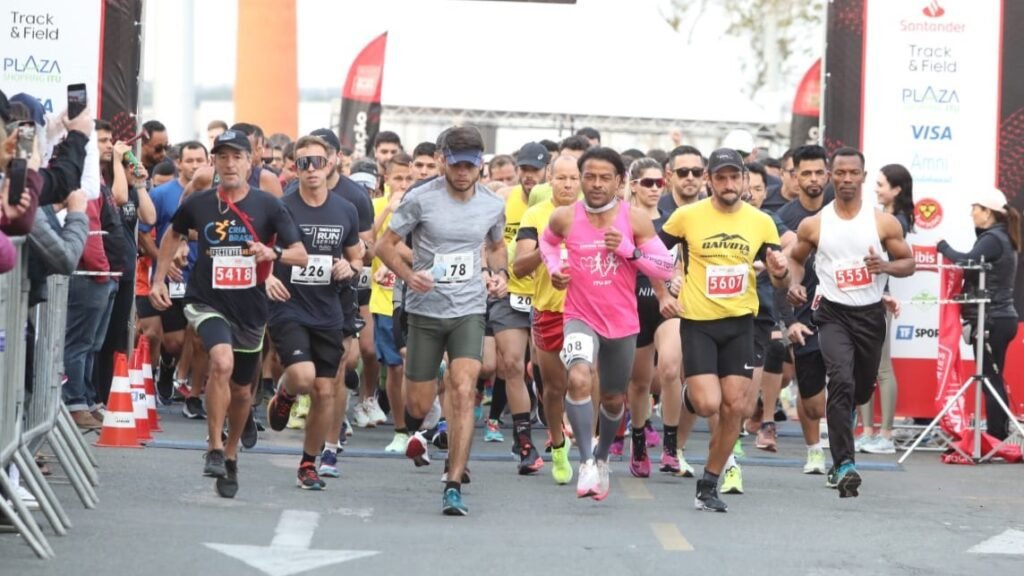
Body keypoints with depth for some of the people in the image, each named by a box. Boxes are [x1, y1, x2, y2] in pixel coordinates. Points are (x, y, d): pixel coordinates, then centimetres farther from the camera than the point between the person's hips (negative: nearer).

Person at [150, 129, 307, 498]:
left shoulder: (268, 207, -5)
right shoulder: (198, 204, -2)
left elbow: (301, 255, -5)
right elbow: (173, 235, 18)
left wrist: (273, 254, -25)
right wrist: (158, 280, 13)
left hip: (250, 306, 2)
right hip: (207, 301, -2)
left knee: (241, 390, 14)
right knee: (222, 361, -30)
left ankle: (231, 456, 38)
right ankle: (214, 449, -20)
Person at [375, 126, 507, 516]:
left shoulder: (493, 205, 3)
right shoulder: (421, 199, -7)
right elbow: (385, 245, -2)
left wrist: (499, 272, 3)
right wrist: (409, 276, -19)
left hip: (470, 311, 1)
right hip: (426, 309, -1)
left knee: (463, 392, -15)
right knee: (420, 402, 5)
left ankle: (454, 487, -15)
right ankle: (414, 428, 45)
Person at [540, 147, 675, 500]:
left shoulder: (635, 220, -9)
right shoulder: (565, 218, -7)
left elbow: (666, 269, -8)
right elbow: (547, 241, 18)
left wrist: (629, 249, -21)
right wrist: (554, 267, -2)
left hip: (622, 324, 2)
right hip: (580, 318, -2)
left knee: (613, 399, 18)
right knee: (579, 379, -30)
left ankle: (602, 456, 46)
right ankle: (586, 462, -24)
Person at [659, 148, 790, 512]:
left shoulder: (761, 222, 2)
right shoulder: (687, 216, -5)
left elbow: (779, 282, 4)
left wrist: (781, 273, -18)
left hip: (739, 323, 2)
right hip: (698, 322, -2)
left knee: (734, 406, -2)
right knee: (708, 405, -14)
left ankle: (709, 485, 11)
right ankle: (688, 395, 24)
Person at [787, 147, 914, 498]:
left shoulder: (884, 223, -2)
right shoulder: (813, 225, -1)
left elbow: (908, 263, 5)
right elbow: (796, 258, 14)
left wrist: (886, 266, -17)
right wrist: (795, 284, -6)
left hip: (871, 314, 2)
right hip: (833, 314, -2)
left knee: (863, 388, 15)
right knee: (842, 380, -22)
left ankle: (843, 417, 54)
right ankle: (845, 465, -25)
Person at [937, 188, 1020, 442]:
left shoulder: (992, 239, -14)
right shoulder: (1003, 239, 17)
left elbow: (967, 261, -28)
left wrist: (943, 247, -12)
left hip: (992, 321, -10)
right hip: (1001, 318, 10)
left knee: (991, 380, -8)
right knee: (994, 381, 11)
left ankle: (995, 439, -8)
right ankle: (998, 437, 13)